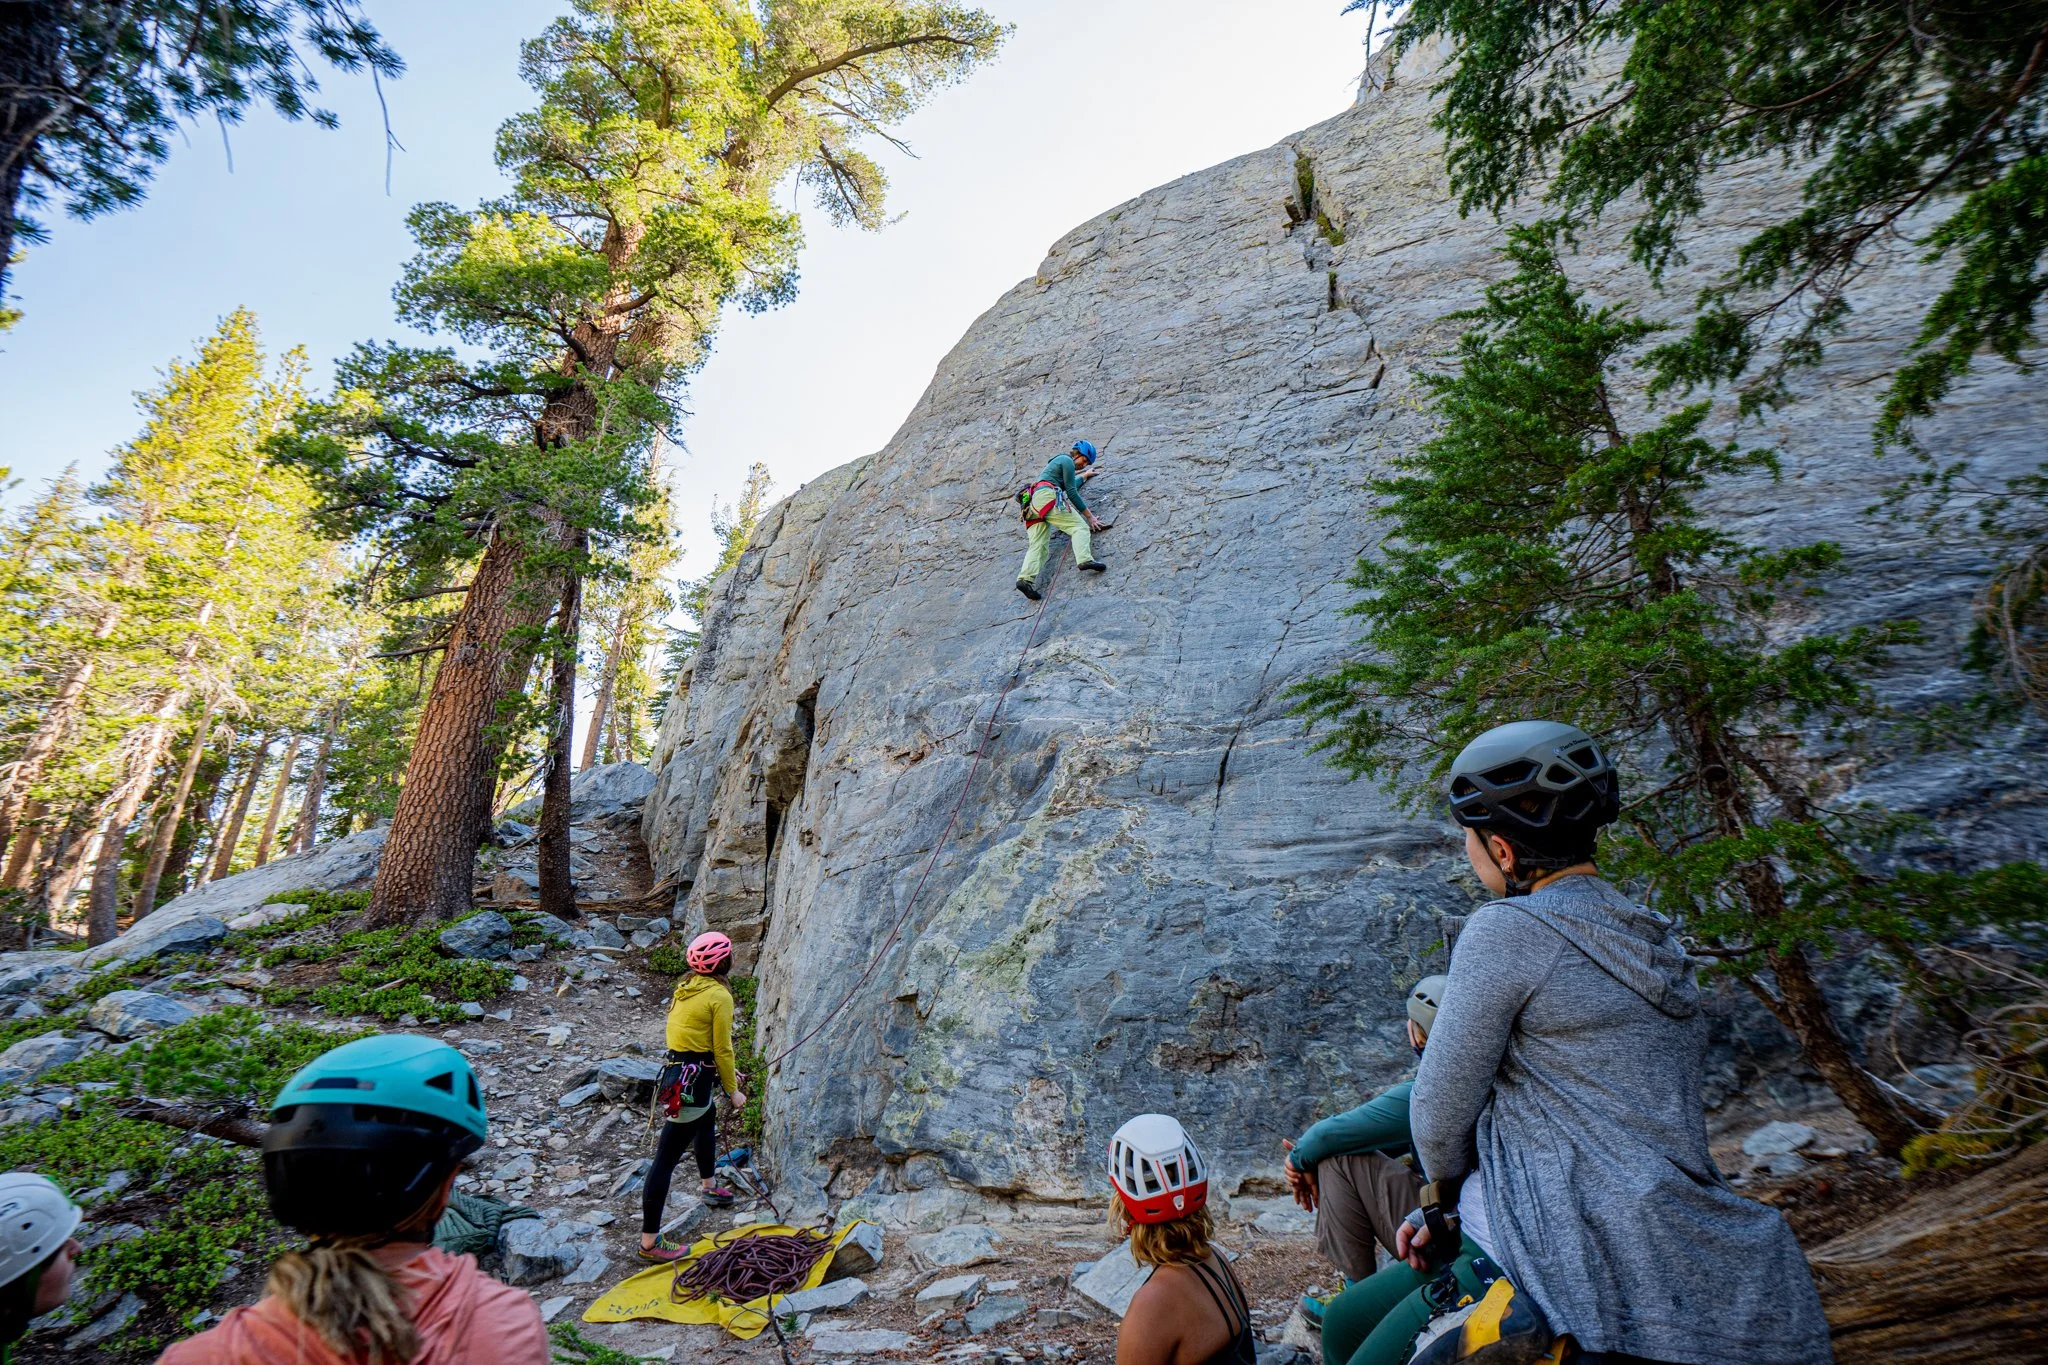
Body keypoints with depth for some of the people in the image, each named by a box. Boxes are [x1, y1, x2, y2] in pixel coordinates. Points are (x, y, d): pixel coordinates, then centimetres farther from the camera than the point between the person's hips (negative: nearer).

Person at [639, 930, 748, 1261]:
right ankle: (649, 1242, 6)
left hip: (676, 1070, 10)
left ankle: (709, 1187, 52)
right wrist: (733, 1090, -1)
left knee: (708, 1120, 31)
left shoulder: (686, 987, 8)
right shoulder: (719, 996, -18)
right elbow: (722, 1049, -13)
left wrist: (725, 1072, 26)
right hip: (692, 1084, -10)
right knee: (667, 1157, -3)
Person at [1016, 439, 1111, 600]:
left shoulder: (1057, 461, 38)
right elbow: (1071, 492, 0)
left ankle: (1026, 578, -30)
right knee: (1079, 526, -12)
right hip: (1047, 497, -8)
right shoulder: (1067, 461, 8)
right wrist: (1090, 516, 3)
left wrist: (1084, 475, 74)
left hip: (1032, 505, 8)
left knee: (1038, 545, -8)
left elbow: (1070, 484, 58)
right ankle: (1084, 559, -38)